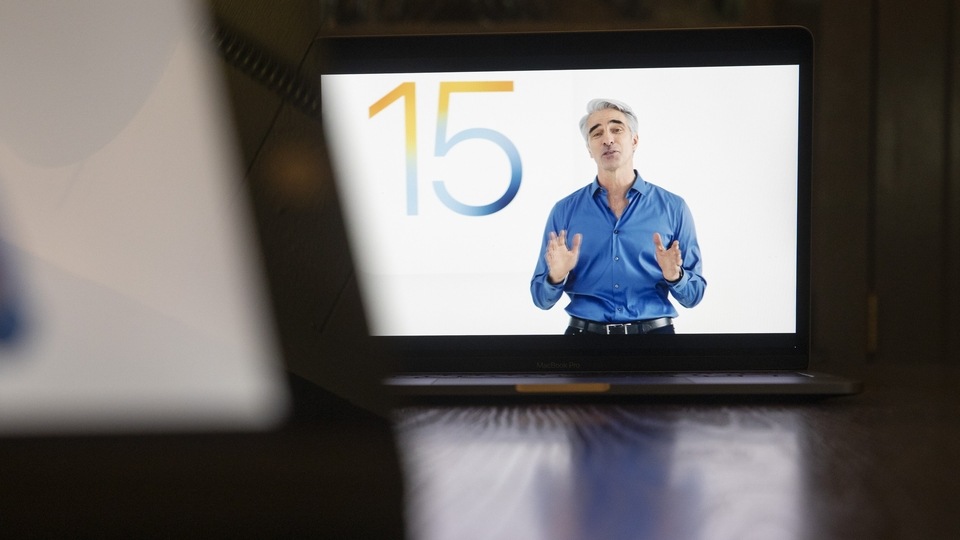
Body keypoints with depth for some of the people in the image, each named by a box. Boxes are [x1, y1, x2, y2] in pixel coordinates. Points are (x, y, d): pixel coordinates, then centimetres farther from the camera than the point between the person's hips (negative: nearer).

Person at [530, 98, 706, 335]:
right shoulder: (564, 210, 0)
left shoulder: (673, 207, -1)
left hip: (654, 328, 0)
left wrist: (674, 275, -17)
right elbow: (542, 299, 2)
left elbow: (692, 295, 2)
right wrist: (556, 276, -18)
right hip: (585, 329, 0)